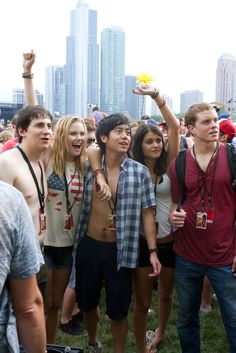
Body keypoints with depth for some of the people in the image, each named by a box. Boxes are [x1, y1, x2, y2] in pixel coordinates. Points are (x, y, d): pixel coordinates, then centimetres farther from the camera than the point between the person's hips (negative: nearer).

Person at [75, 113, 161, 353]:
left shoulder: (139, 172, -6)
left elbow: (147, 213, -5)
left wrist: (152, 251, -9)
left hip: (120, 251, -2)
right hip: (88, 247, 3)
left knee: (118, 309, 8)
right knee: (87, 302, 18)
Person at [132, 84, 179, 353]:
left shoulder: (168, 164, -6)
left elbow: (174, 127, -16)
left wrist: (156, 96, -25)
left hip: (170, 240, 2)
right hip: (143, 241, -2)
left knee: (166, 294, 22)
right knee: (142, 302, 6)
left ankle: (160, 331, 50)